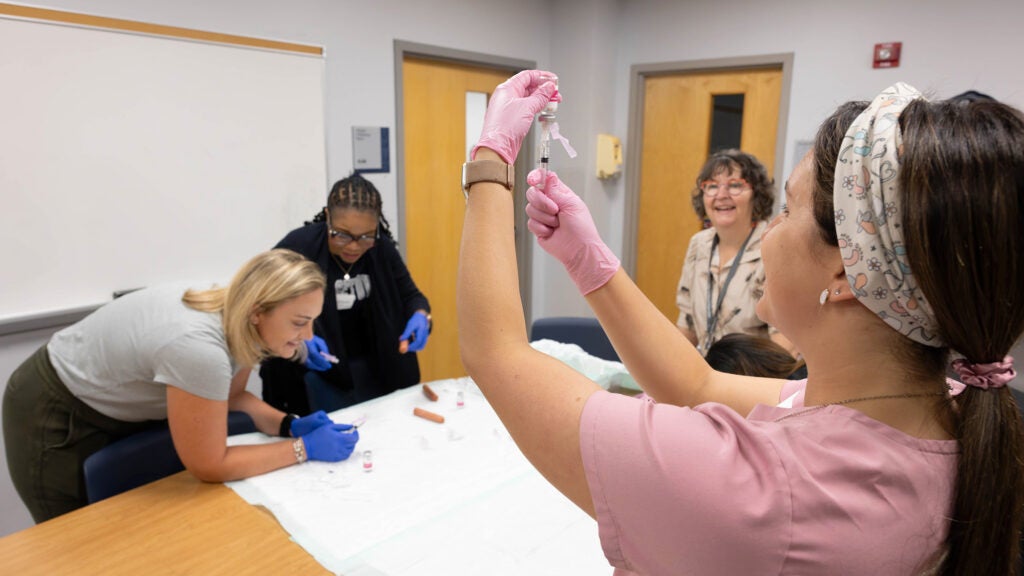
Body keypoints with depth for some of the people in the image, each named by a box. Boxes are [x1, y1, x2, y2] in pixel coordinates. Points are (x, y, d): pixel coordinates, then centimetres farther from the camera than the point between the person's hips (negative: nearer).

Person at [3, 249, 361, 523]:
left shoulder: (239, 320, -18)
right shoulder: (199, 347, -43)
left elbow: (230, 396, 0)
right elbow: (210, 467, -32)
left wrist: (290, 425, -15)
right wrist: (304, 448, -28)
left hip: (126, 410, 7)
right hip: (58, 417, -7)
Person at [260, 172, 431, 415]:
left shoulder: (382, 248, -5)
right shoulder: (296, 248, -19)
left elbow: (410, 295, 5)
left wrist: (421, 316, -18)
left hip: (375, 368, 4)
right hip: (315, 371, -4)